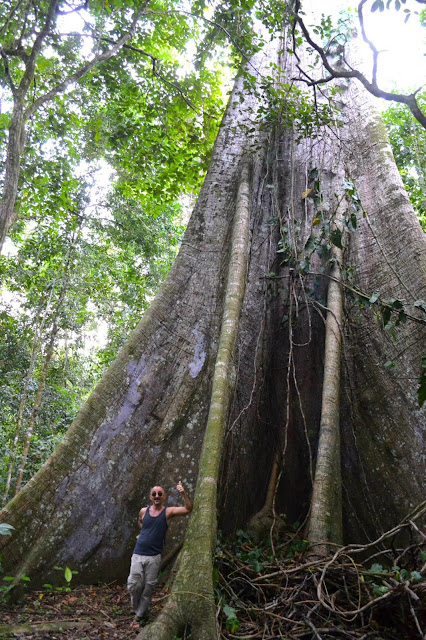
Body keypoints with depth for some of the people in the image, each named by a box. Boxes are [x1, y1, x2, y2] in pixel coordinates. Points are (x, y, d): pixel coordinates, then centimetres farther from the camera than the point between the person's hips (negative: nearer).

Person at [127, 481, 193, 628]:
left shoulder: (168, 512, -6)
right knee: (133, 585, 1)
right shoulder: (143, 511, 3)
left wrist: (183, 493, -35)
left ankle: (140, 616, 23)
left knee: (148, 587, 5)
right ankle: (138, 610, 28)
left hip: (154, 557, -2)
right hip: (138, 555, 2)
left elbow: (188, 509, -20)